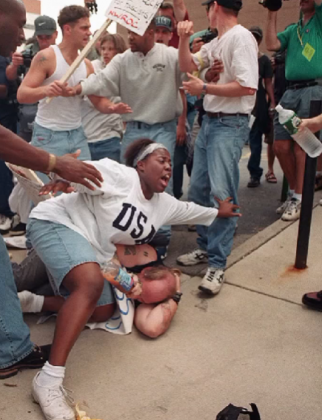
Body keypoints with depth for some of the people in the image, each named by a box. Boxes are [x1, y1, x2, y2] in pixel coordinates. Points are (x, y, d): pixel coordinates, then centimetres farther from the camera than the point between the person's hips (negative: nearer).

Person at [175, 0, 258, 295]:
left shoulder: (241, 38, -11)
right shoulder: (216, 43, 16)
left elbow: (247, 86, -20)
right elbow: (188, 66, 18)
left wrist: (204, 88, -12)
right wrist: (184, 39, 1)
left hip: (230, 124, -9)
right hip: (209, 121, 10)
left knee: (222, 193, -13)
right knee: (199, 190, 11)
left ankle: (217, 264, -7)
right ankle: (206, 247, 23)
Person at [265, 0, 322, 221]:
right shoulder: (292, 29, 20)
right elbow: (272, 45, 6)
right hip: (291, 91, 5)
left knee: (301, 147, -8)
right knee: (281, 146, 2)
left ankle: (300, 199, 1)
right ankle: (295, 192, 18)